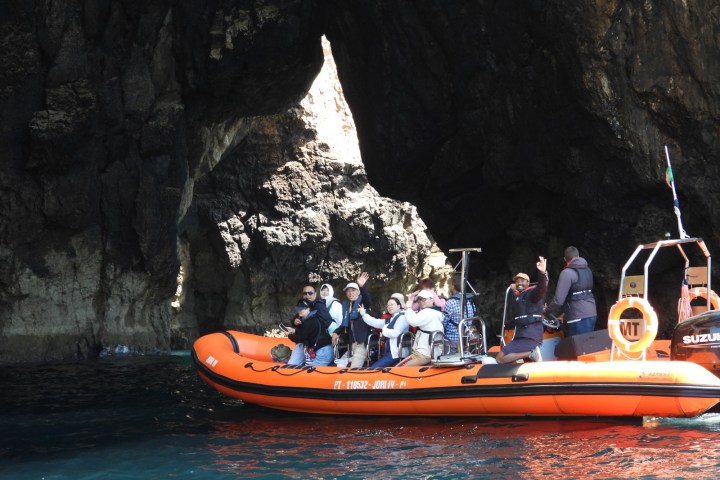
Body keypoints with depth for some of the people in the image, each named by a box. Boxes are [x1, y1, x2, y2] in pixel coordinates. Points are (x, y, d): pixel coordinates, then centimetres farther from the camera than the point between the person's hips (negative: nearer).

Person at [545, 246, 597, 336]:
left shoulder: (567, 272, -11)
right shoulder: (587, 270, 14)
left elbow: (558, 300, -17)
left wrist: (547, 311, 1)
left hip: (579, 318, -8)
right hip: (592, 314, 8)